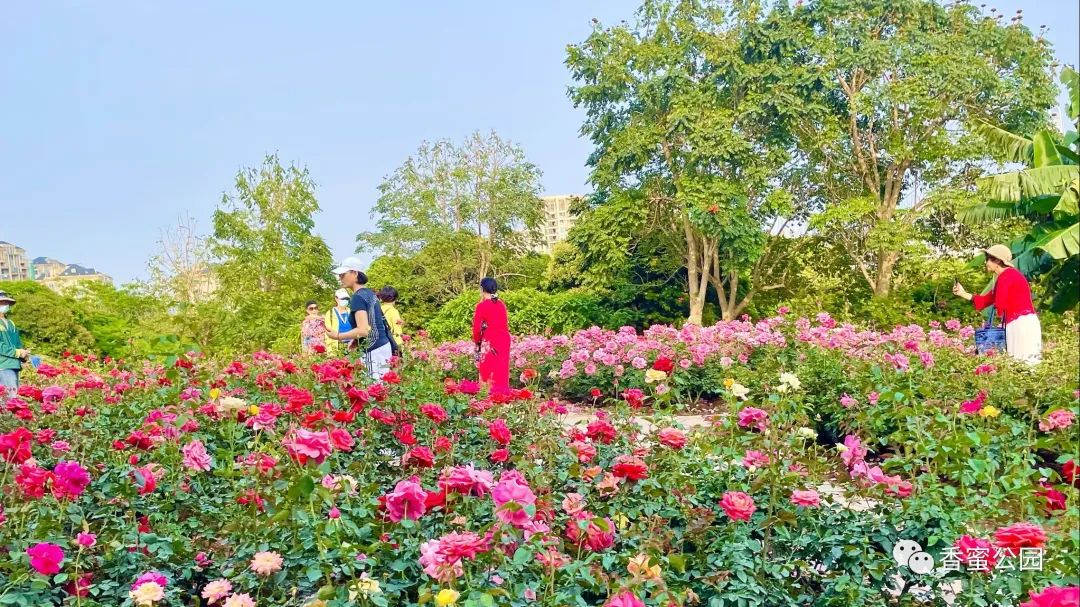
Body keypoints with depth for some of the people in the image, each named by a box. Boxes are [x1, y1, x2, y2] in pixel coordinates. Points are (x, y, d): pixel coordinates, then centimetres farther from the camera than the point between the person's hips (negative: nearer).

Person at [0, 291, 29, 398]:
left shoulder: (11, 324, 21)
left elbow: (18, 344, 22)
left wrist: (23, 353, 1)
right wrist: (17, 352, -14)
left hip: (14, 366, 8)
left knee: (14, 395, 7)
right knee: (11, 397, -16)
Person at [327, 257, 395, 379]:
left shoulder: (358, 297, -13)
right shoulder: (369, 293, 14)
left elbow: (363, 330, -21)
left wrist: (338, 335, -10)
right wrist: (357, 340, 14)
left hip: (375, 352, -9)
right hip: (383, 346, 9)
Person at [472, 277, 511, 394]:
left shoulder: (482, 306, -10)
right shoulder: (501, 304, 6)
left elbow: (477, 327, -9)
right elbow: (505, 324, 10)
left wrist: (477, 341, 5)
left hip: (489, 342, -6)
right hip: (504, 340, 6)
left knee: (489, 371, 1)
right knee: (501, 369, 12)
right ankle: (502, 390, 16)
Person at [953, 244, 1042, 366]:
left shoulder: (1006, 276, -12)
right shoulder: (1010, 274, 20)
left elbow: (999, 304, -17)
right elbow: (987, 300, 25)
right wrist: (963, 294, 23)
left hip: (1022, 323, -10)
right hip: (1021, 323, 10)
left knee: (1025, 362, -9)